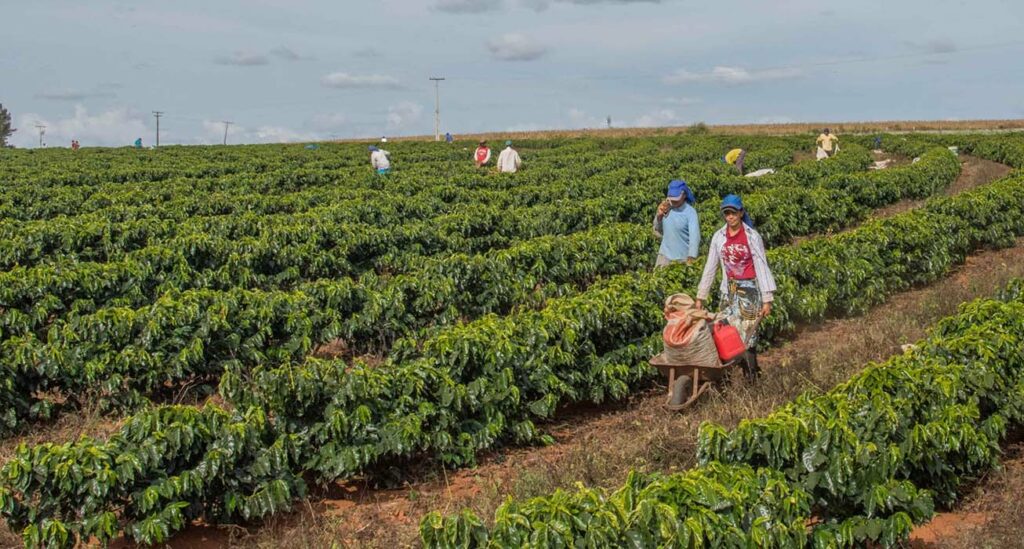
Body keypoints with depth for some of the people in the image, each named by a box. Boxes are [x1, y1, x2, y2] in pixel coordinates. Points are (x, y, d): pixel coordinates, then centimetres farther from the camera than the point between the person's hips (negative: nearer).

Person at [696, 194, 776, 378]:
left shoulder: (752, 237, -7)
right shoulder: (719, 237, 3)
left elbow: (761, 267, -7)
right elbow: (710, 268, 9)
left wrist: (767, 299, -12)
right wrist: (700, 296, 9)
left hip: (749, 290, -4)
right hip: (729, 290, 4)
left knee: (747, 333, -8)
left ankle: (751, 375, -1)